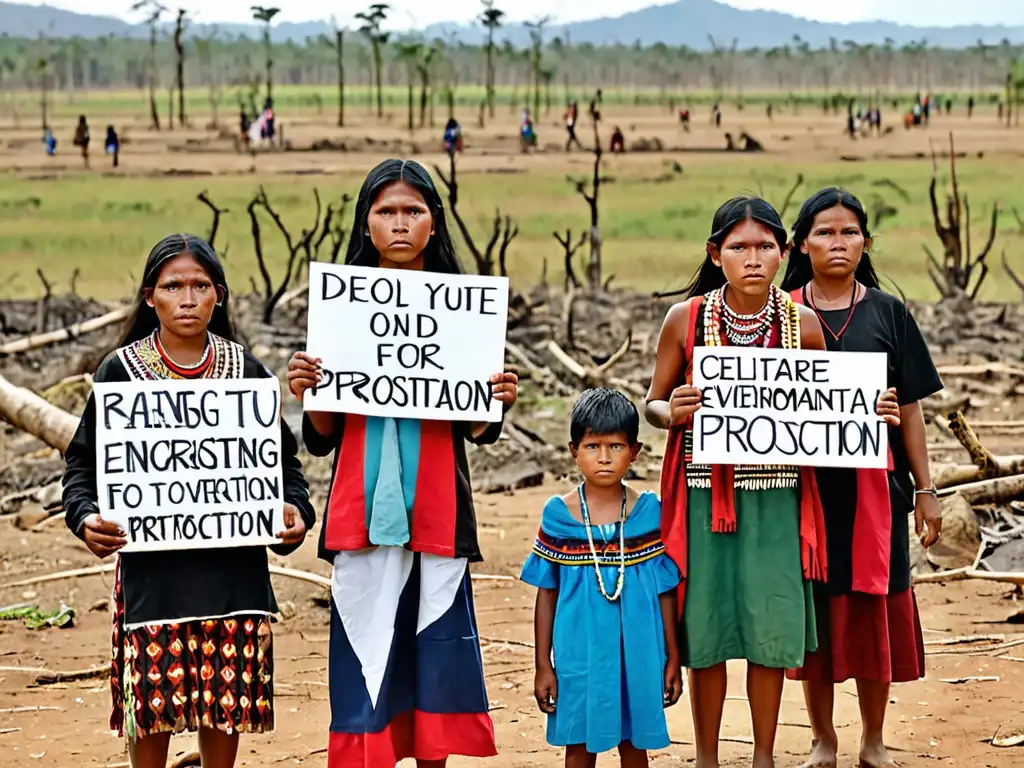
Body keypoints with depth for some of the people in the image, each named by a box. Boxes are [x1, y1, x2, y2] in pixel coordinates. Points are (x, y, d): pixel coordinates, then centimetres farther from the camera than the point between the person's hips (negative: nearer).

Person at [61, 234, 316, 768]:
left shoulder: (246, 371, 7)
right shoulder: (121, 370, 1)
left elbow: (282, 458, 11)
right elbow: (84, 462, 4)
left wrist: (295, 510, -7)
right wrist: (86, 518, -15)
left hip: (234, 563, 2)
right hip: (151, 565, -2)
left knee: (228, 699, 5)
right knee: (152, 700, -1)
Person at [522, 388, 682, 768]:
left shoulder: (650, 512, -2)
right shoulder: (558, 514, -3)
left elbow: (666, 592, 3)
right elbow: (547, 594, 3)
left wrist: (673, 660, 4)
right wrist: (543, 665, 2)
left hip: (637, 651, 0)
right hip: (580, 653, 0)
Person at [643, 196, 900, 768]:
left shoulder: (802, 323, 0)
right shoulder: (686, 319, -4)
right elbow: (653, 403, 5)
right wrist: (673, 414, -17)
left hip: (776, 497, 1)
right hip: (704, 493, -1)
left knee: (771, 627, 4)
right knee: (706, 625, 4)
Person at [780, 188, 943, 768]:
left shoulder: (888, 314, 4)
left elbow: (910, 408, 5)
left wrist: (925, 490, 2)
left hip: (874, 486, 0)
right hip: (804, 485, 0)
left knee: (874, 608, 5)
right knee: (813, 609, 6)